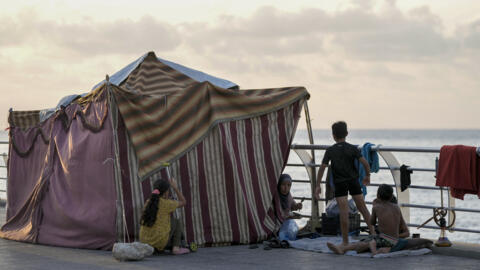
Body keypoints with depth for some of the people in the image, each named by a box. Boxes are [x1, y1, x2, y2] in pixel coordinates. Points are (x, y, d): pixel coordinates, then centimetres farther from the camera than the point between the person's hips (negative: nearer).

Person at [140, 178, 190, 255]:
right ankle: (176, 248, 8)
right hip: (160, 242, -7)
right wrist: (175, 187, 17)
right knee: (176, 222, 19)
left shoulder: (149, 202, 8)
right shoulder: (167, 203, -7)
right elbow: (183, 202, 10)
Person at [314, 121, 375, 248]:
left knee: (343, 212, -4)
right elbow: (365, 163, -10)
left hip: (340, 184, -1)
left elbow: (322, 167, -7)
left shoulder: (330, 150, -3)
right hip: (354, 181, 1)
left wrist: (318, 186, -2)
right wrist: (367, 176, 7)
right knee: (362, 207, 14)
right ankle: (372, 231, 18)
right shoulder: (352, 149, -2)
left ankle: (345, 241, -1)